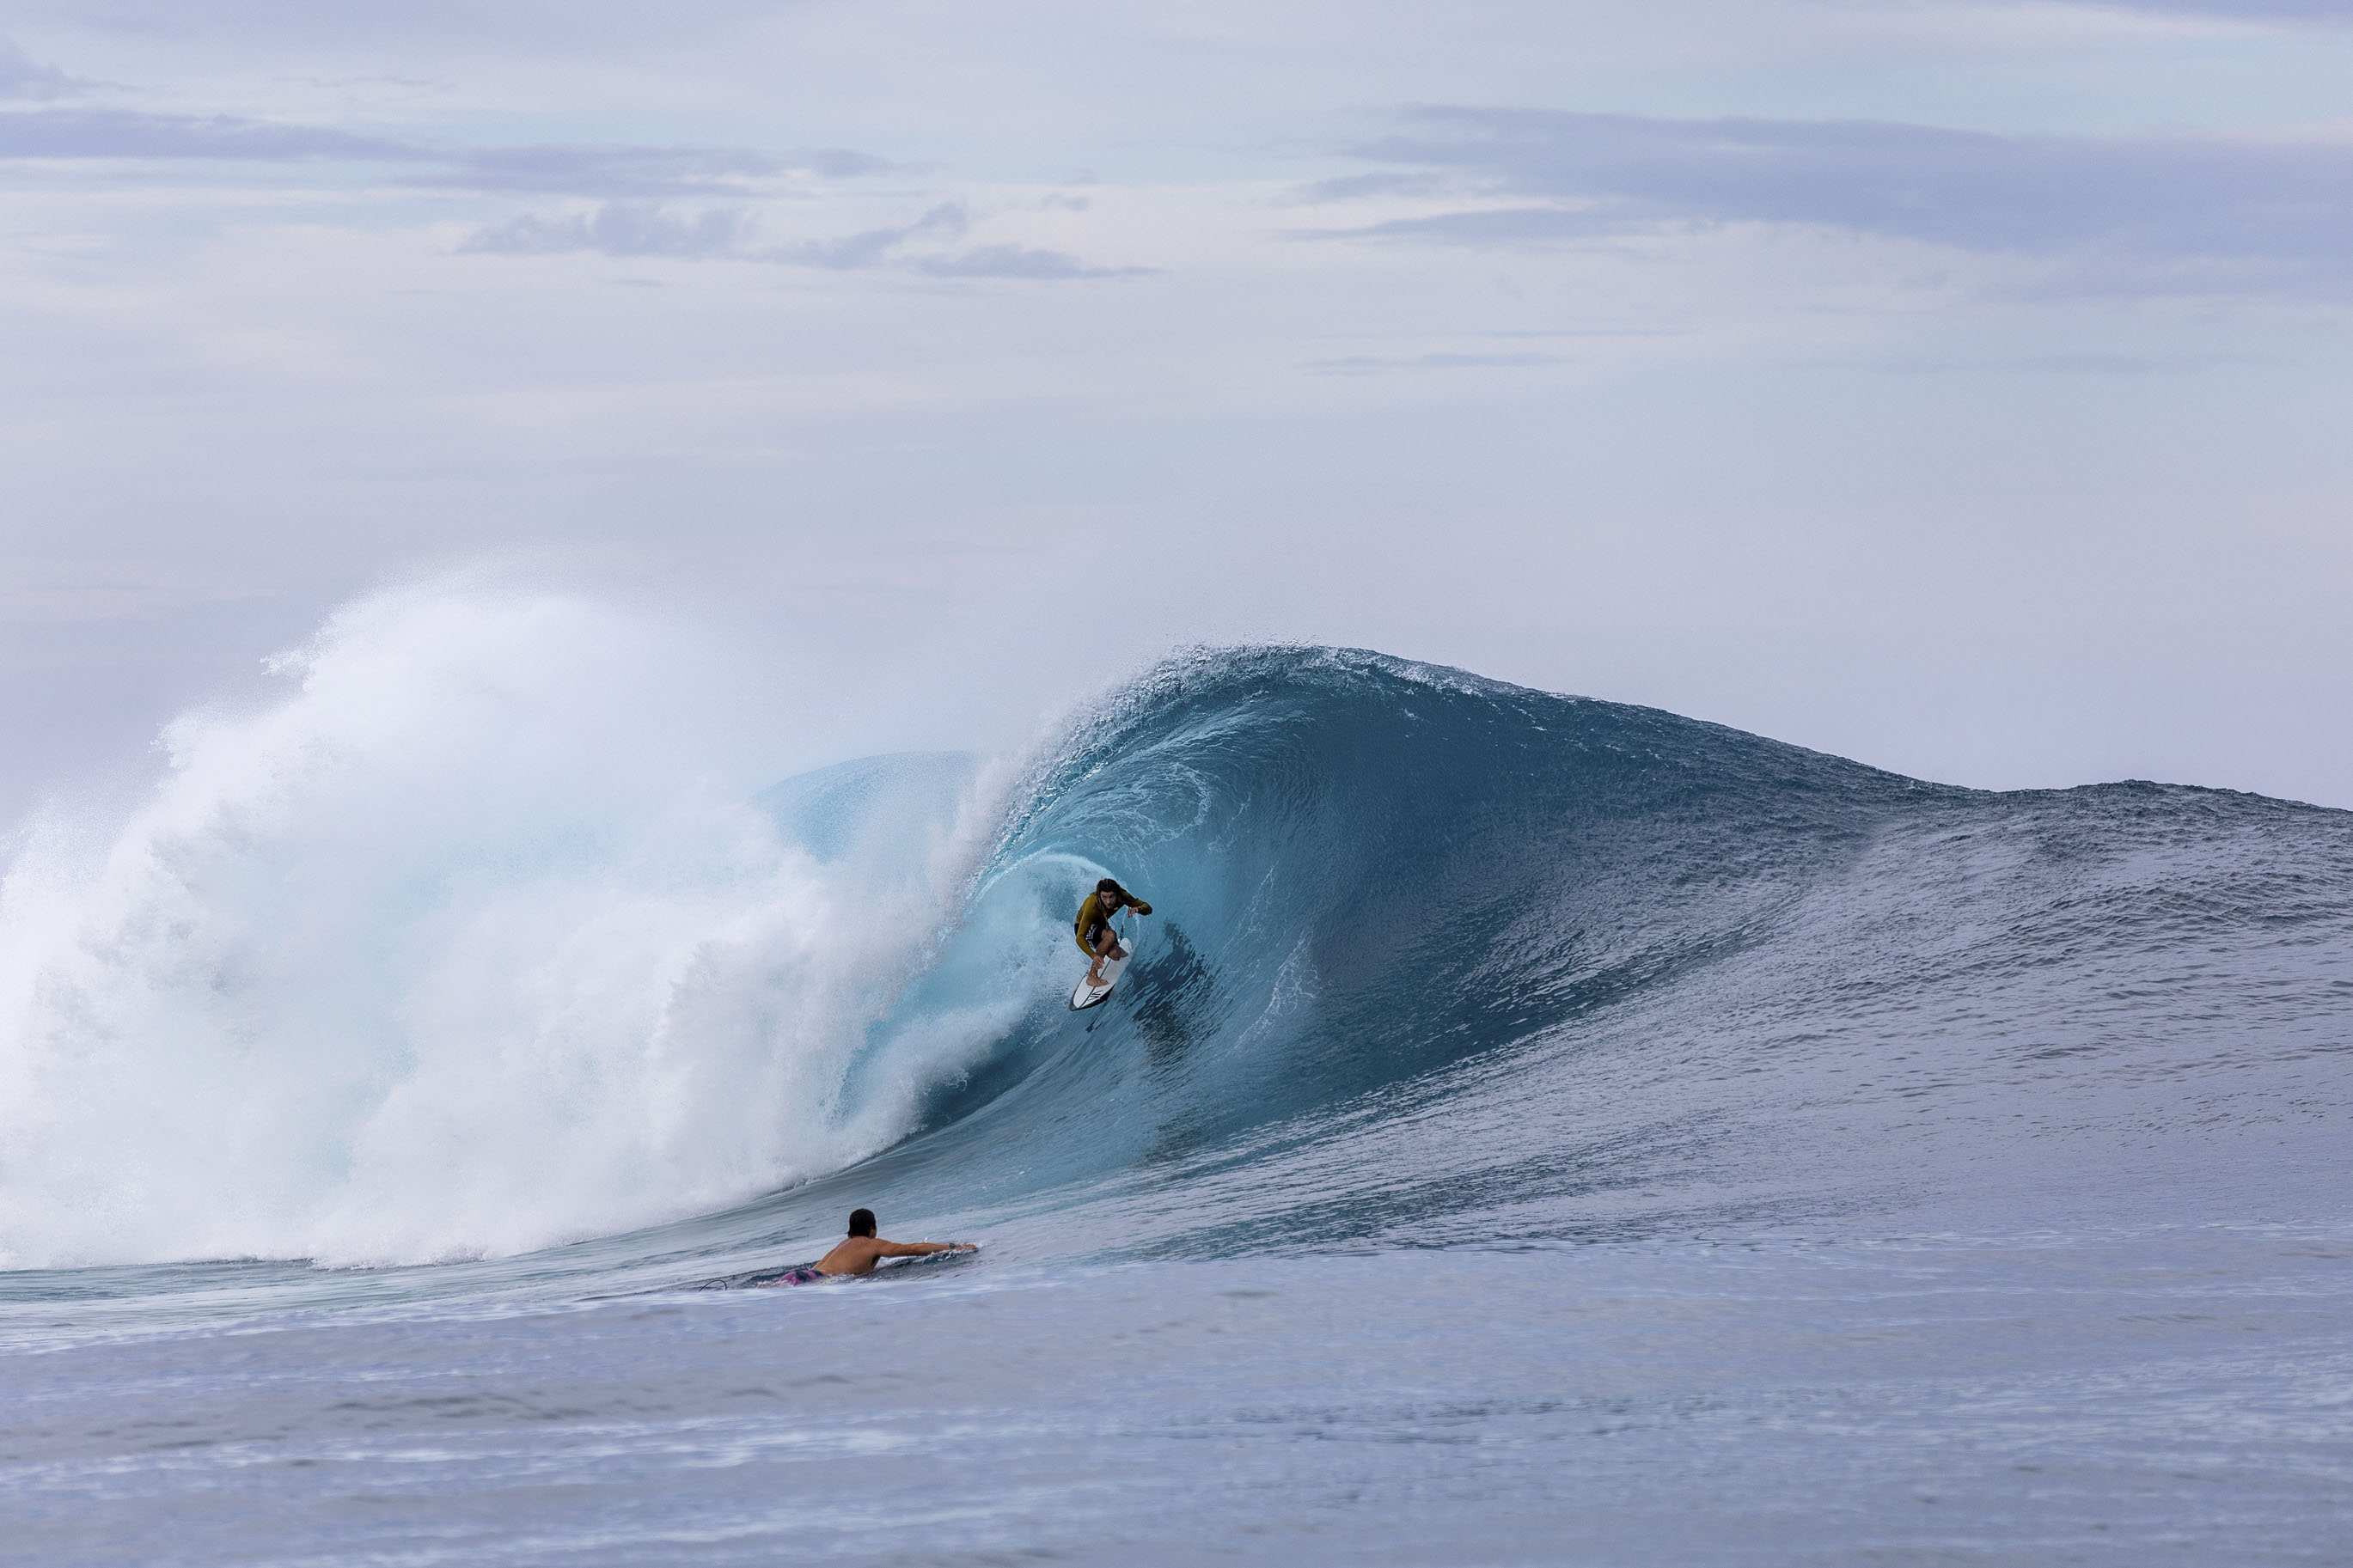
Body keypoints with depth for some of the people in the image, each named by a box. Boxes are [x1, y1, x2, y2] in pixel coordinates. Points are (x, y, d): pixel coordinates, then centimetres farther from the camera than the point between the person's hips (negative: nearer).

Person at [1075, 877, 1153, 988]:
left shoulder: (1121, 896, -24)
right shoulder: (1092, 905, -37)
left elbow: (1148, 908, -14)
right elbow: (1080, 938, -38)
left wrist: (1137, 909, -38)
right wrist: (1093, 956, -54)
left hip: (1101, 925, 5)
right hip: (1085, 928, -5)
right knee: (1111, 935, -36)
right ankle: (1092, 976, -26)